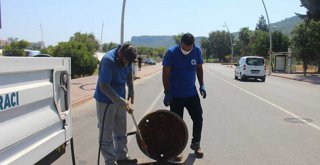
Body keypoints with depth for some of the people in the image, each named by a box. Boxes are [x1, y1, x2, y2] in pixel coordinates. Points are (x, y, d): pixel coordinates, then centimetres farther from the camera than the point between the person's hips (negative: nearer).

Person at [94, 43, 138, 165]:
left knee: (121, 131, 19)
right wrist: (123, 102, -29)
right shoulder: (108, 60, -27)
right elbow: (104, 86, -29)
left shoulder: (127, 59, -6)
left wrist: (130, 96, 2)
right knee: (106, 133, 3)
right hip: (106, 101, -7)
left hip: (120, 100, 7)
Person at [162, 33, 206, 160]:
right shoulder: (171, 53, -15)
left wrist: (202, 85, 3)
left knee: (198, 119, 7)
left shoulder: (197, 51, -4)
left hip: (192, 93, 4)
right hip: (175, 95, -3)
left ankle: (196, 144, 28)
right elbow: (165, 74, -12)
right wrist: (167, 92, -15)